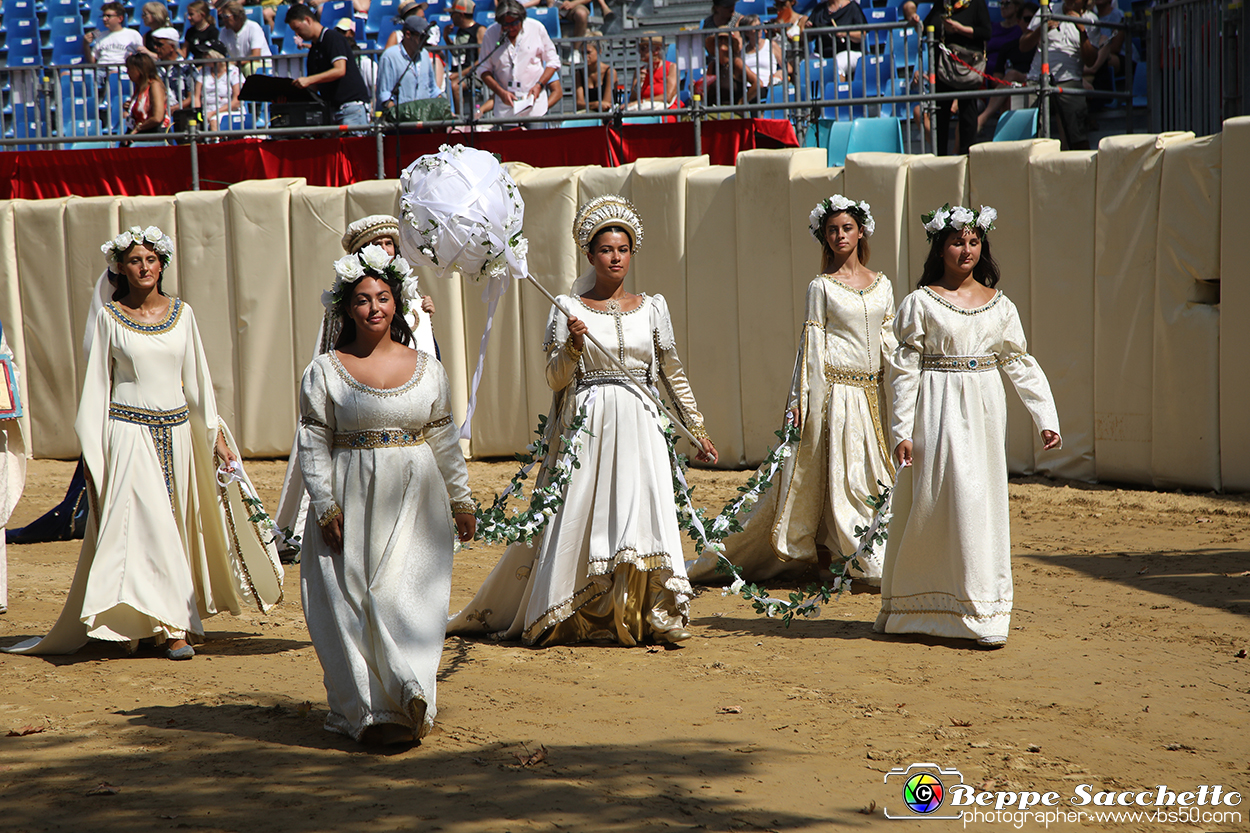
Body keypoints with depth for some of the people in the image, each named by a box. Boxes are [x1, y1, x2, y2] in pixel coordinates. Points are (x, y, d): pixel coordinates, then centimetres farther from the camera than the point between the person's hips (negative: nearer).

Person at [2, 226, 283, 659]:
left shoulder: (181, 313, 7)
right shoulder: (108, 317, -1)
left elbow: (197, 377, 11)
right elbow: (96, 384, 1)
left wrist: (216, 435, 8)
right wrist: (92, 452, -2)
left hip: (177, 432, 4)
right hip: (129, 432, -4)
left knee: (178, 523, 5)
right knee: (150, 525, -11)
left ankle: (172, 619, 15)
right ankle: (173, 626, -10)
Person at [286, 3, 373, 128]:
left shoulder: (332, 37, -6)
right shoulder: (313, 51, 19)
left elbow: (340, 70, -18)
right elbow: (314, 87, 19)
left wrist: (308, 80, -20)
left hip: (352, 104, -8)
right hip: (332, 108, 8)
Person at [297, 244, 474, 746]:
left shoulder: (427, 368, 8)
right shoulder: (325, 371, 0)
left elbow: (445, 440, 12)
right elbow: (314, 443, -2)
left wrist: (462, 500, 13)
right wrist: (326, 506, -10)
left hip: (415, 502, 1)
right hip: (353, 502, -1)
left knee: (410, 597, -5)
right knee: (352, 603, -4)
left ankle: (410, 698, -7)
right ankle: (368, 711, -5)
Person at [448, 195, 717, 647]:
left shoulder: (653, 307, 9)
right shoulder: (568, 308, 3)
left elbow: (674, 374, 16)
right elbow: (555, 379, 0)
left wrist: (698, 429, 16)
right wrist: (572, 346, -19)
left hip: (639, 427, 2)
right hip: (585, 427, -2)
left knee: (641, 513, -6)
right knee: (575, 518, -3)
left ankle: (645, 619, -1)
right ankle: (559, 618, 6)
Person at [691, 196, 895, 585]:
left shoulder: (882, 284, 12)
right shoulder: (821, 287, -1)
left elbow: (889, 344, 14)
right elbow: (811, 345, -3)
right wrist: (799, 398, -8)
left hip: (872, 394, 5)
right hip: (836, 390, -5)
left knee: (873, 476, 4)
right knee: (841, 474, -5)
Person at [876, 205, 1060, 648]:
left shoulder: (999, 305, 8)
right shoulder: (921, 303, -2)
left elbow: (1021, 364, 11)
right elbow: (904, 369, -4)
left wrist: (1046, 418, 4)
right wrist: (902, 430, -9)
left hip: (985, 412, 3)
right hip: (938, 414, -3)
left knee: (984, 505, 3)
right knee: (930, 504, -2)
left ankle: (984, 615, 8)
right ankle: (908, 610, 13)